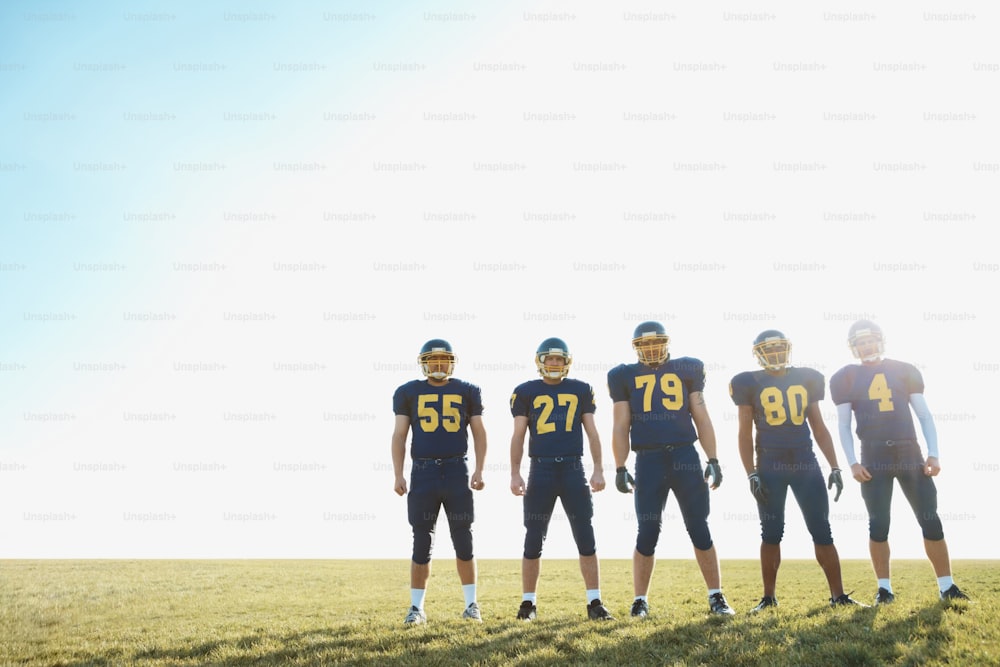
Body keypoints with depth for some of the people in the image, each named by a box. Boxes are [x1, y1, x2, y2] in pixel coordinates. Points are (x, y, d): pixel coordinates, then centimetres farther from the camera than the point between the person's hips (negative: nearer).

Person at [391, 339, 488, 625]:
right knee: (422, 544, 4)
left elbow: (479, 433, 9)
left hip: (457, 471, 0)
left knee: (464, 542, 5)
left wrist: (479, 470, 0)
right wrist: (398, 475, -3)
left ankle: (471, 604, 18)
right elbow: (399, 435, 5)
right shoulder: (409, 392, 6)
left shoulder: (467, 391, 7)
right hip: (422, 472, 0)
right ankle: (416, 607, 16)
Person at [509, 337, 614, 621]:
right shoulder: (526, 392, 5)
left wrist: (598, 469, 3)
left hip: (573, 468, 1)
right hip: (541, 469, -1)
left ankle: (594, 603, 9)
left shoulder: (581, 390, 9)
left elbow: (592, 432, 10)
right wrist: (515, 474, -1)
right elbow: (518, 436, 5)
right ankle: (528, 603, 17)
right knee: (533, 541, 4)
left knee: (586, 539, 0)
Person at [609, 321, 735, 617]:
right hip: (648, 460, 0)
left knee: (699, 529, 4)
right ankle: (640, 600, 14)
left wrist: (713, 460, 4)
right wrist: (620, 468, -1)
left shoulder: (685, 370, 10)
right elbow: (621, 427, 7)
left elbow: (702, 418, 10)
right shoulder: (626, 376, 8)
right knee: (647, 534, 2)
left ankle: (716, 596, 16)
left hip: (685, 456, 1)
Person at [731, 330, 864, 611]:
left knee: (822, 530, 3)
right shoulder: (750, 383, 0)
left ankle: (838, 595, 12)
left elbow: (819, 427, 13)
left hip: (805, 462, 2)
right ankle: (769, 597, 13)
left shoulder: (806, 379, 9)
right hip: (770, 465, -2)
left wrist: (834, 466, 6)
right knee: (772, 534, 2)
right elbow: (745, 432, 0)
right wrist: (751, 474, -8)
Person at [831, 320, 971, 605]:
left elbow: (924, 414, 9)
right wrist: (852, 462, -6)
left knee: (930, 521, 3)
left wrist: (933, 454, -1)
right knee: (878, 525, -1)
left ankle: (947, 585, 13)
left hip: (909, 452, 1)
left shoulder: (905, 371, 9)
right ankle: (884, 587, 10)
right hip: (874, 457, -1)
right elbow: (843, 424, 4)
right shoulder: (846, 378, 5)